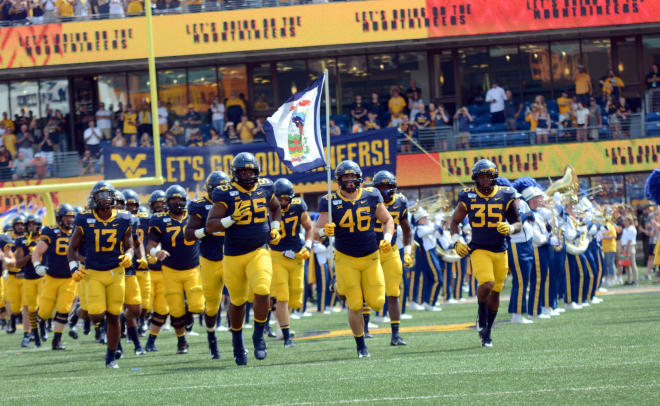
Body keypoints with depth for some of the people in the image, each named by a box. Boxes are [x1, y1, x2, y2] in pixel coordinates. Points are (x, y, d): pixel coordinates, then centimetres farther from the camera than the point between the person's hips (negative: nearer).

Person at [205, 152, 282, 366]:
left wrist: (275, 228, 10)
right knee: (237, 301, 10)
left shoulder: (264, 189, 3)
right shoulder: (226, 195, -9)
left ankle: (259, 336, -3)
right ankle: (237, 340, 32)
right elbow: (210, 226, -11)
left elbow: (276, 208, 25)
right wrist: (232, 219, -25)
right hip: (234, 256, -1)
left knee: (262, 291, -21)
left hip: (259, 252, 1)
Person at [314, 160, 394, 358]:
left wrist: (387, 239, -9)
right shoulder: (331, 202, -9)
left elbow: (387, 220, 9)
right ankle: (361, 345, 16)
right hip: (346, 259, -2)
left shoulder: (371, 197, -3)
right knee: (355, 306, -5)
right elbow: (317, 231, -10)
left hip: (371, 257, 2)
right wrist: (324, 231, -33)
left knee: (376, 303, -4)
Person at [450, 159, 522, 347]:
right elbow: (455, 221, 12)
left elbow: (518, 223, 5)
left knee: (495, 292, 6)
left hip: (500, 251, 2)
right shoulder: (468, 197, 0)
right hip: (479, 250, -2)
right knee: (486, 284, -23)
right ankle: (481, 315, 5)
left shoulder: (505, 196, 0)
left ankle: (487, 332, 20)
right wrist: (456, 241, -5)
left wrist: (510, 228, -18)